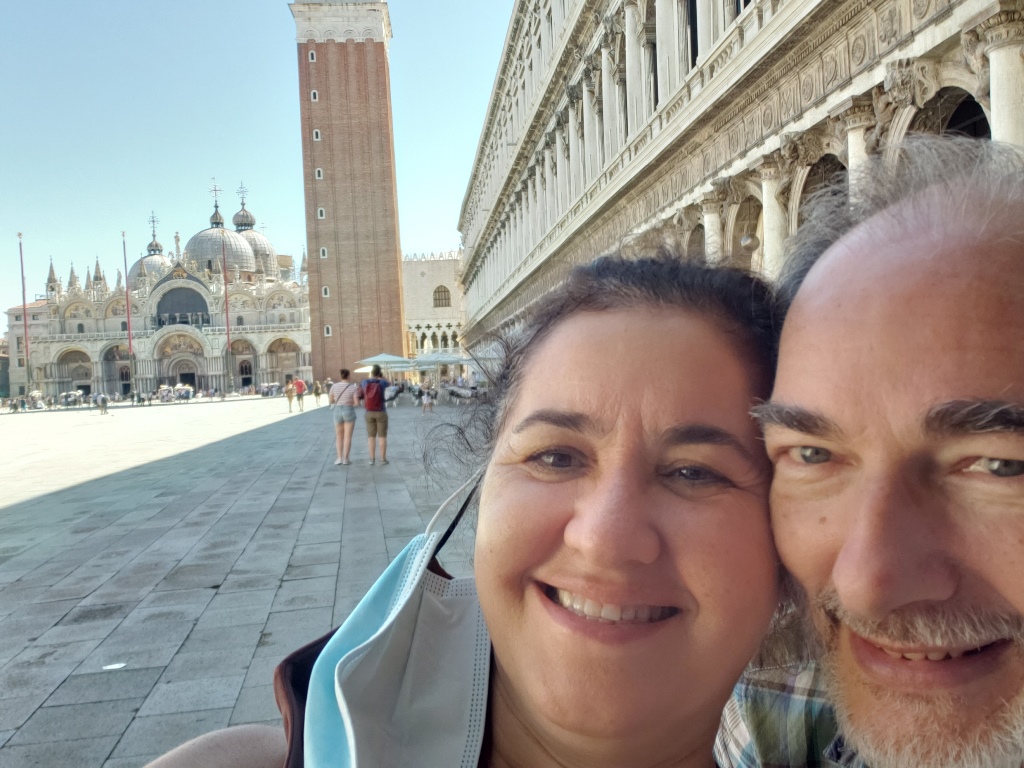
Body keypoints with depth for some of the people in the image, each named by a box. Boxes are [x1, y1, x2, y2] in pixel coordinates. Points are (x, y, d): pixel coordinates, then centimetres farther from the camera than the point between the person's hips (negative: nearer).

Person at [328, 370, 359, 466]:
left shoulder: (334, 386, -1)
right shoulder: (354, 387, -8)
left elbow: (330, 401, 5)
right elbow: (356, 402, -10)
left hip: (337, 412, 2)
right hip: (349, 412, -2)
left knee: (339, 437, 14)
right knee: (348, 437, 3)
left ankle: (339, 458, 7)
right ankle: (345, 459, 0)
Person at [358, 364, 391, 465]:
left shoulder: (364, 382, -4)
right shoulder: (381, 382, -10)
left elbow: (359, 396, 7)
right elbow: (389, 383, 16)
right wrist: (380, 376, 14)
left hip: (369, 413, 2)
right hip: (381, 412, -2)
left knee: (371, 436, 8)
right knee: (382, 436, 3)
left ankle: (372, 458, 6)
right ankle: (383, 459, 3)